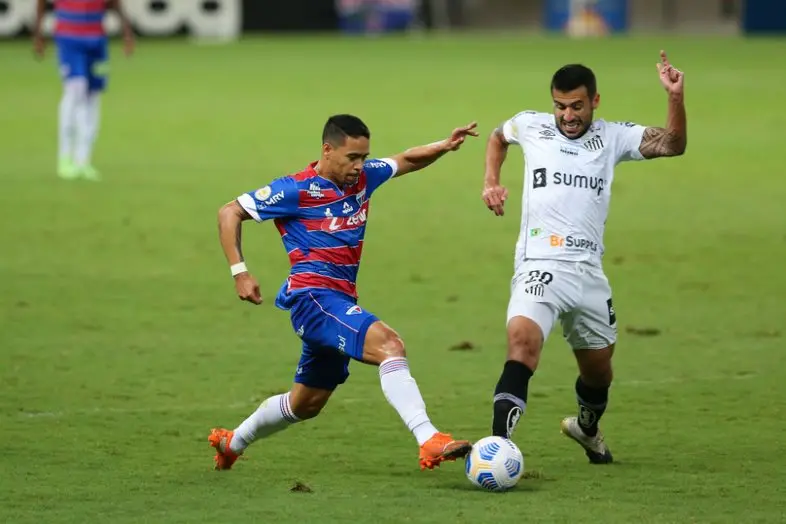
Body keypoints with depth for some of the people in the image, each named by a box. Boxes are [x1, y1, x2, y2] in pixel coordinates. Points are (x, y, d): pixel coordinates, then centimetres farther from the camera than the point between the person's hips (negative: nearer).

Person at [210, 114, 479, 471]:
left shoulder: (363, 178, 9)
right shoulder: (296, 190, -9)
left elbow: (405, 161, 26)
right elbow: (229, 213, -3)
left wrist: (443, 147, 6)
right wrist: (239, 272, -11)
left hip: (341, 302, 9)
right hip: (313, 297, -9)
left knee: (306, 404, 21)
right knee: (389, 344, -30)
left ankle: (232, 442, 42)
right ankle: (430, 442, -41)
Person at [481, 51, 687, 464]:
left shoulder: (613, 137, 6)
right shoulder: (531, 126, 5)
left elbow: (673, 145, -4)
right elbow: (497, 137, 27)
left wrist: (675, 97, -19)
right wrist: (491, 181, 12)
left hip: (588, 271, 3)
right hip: (540, 265, -3)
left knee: (598, 367, 17)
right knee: (522, 340, -30)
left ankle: (587, 428, 50)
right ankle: (499, 443, -39)